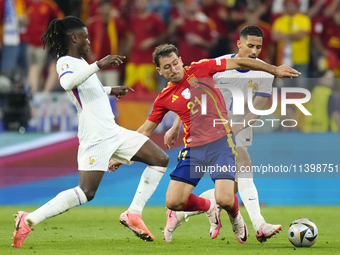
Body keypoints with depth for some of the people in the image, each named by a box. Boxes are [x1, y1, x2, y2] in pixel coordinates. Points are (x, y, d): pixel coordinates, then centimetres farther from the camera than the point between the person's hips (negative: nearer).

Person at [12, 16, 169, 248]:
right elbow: (67, 83, -37)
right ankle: (28, 221, -12)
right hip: (95, 136, -10)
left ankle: (133, 214, 6)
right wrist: (98, 65, -42)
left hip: (112, 132, 10)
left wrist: (110, 90, 44)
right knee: (86, 192, -18)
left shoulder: (79, 61, 18)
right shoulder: (65, 62, -12)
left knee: (160, 159, 7)